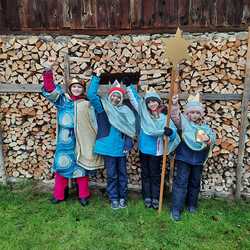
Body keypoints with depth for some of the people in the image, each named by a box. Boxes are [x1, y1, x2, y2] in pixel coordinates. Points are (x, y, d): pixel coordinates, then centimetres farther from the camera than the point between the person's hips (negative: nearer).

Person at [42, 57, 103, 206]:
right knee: (62, 164, 8)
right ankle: (59, 194, 25)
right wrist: (48, 70, -23)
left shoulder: (87, 103, 3)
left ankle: (83, 195, 24)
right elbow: (50, 89, -11)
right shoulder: (63, 99, 2)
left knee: (81, 166, 10)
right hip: (65, 139, 0)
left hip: (81, 140, 0)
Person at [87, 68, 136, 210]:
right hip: (109, 148, -2)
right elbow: (91, 94, -15)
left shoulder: (126, 111, 5)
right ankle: (113, 198, 25)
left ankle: (123, 197, 30)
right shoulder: (103, 106, -1)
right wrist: (96, 77, -18)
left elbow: (130, 128, 5)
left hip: (121, 148, 2)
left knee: (122, 174, 13)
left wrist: (129, 144, -4)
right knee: (111, 175, 9)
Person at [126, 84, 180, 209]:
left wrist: (170, 132, -37)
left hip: (156, 151, -2)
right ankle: (147, 197, 26)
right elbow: (134, 98, 5)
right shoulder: (143, 113, -1)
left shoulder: (164, 118, -6)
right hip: (144, 149, 2)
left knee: (155, 174, 10)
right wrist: (129, 86, 4)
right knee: (145, 174, 13)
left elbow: (174, 131, -17)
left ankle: (155, 198, 23)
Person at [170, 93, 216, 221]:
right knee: (181, 182, -3)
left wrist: (208, 139, -18)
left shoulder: (205, 126, 8)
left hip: (198, 160, 4)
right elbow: (175, 116, -23)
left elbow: (213, 138, 5)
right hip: (184, 158, -4)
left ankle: (192, 205, 35)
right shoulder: (183, 121, -4)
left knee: (195, 183, 16)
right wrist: (175, 104, -40)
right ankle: (176, 209, 5)